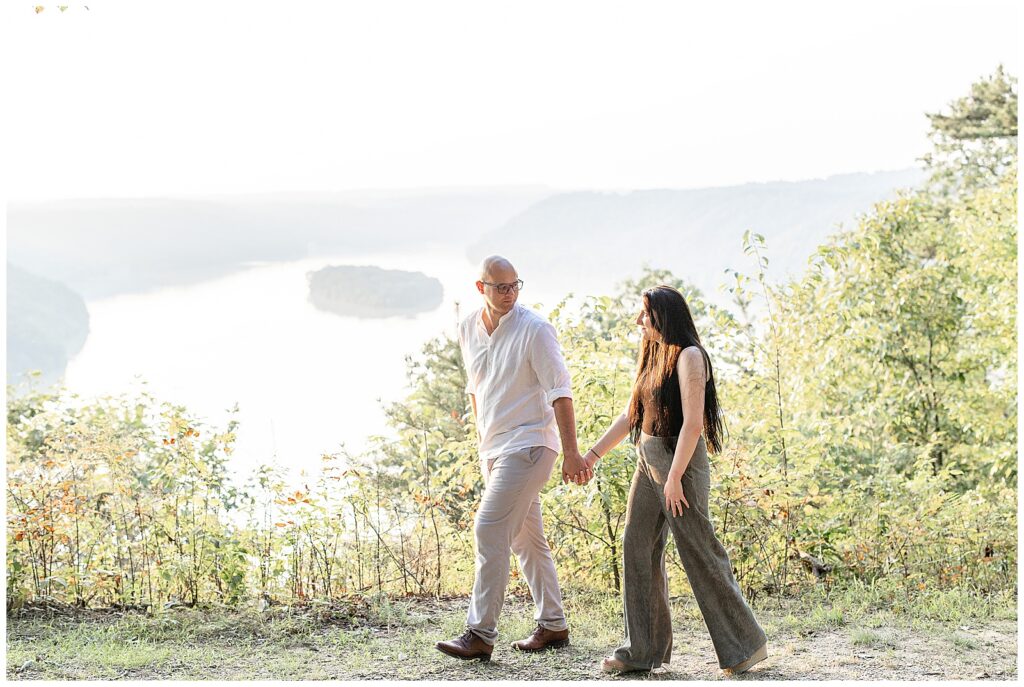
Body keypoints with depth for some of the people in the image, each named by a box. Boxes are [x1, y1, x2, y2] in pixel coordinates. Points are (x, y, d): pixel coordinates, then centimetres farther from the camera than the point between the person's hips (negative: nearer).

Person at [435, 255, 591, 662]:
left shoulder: (534, 329, -13)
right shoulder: (468, 329, 7)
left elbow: (560, 392, -16)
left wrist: (571, 453, -21)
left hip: (528, 445, -7)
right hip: (493, 449, 7)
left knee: (489, 531, -15)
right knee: (526, 538, 13)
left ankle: (480, 635, -12)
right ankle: (553, 626, 23)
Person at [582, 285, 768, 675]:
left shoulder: (688, 356, -12)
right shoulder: (653, 358, 15)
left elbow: (693, 422, -18)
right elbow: (629, 417, 19)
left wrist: (674, 477, -21)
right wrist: (593, 455, 14)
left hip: (680, 463, -9)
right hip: (647, 462, 9)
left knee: (700, 555, -3)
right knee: (637, 549, 6)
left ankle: (746, 644, 9)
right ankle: (643, 650, 12)